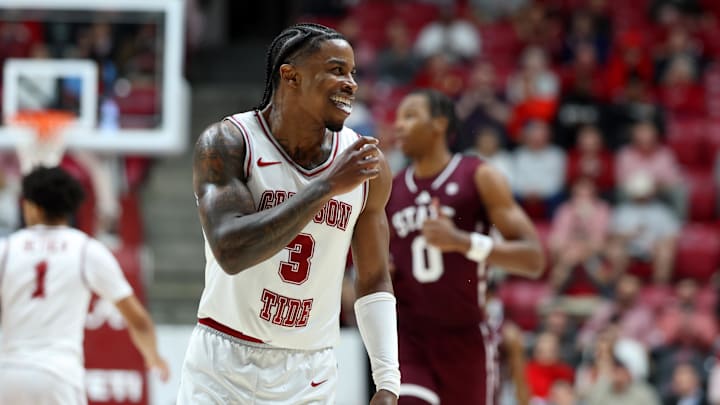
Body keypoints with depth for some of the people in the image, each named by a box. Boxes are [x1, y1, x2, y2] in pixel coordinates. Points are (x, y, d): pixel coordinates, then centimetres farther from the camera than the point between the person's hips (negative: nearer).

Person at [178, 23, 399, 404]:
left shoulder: (367, 162, -1)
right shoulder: (227, 143, -11)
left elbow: (374, 282, 9)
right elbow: (230, 252, -26)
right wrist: (327, 187, -28)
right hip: (223, 369, -2)